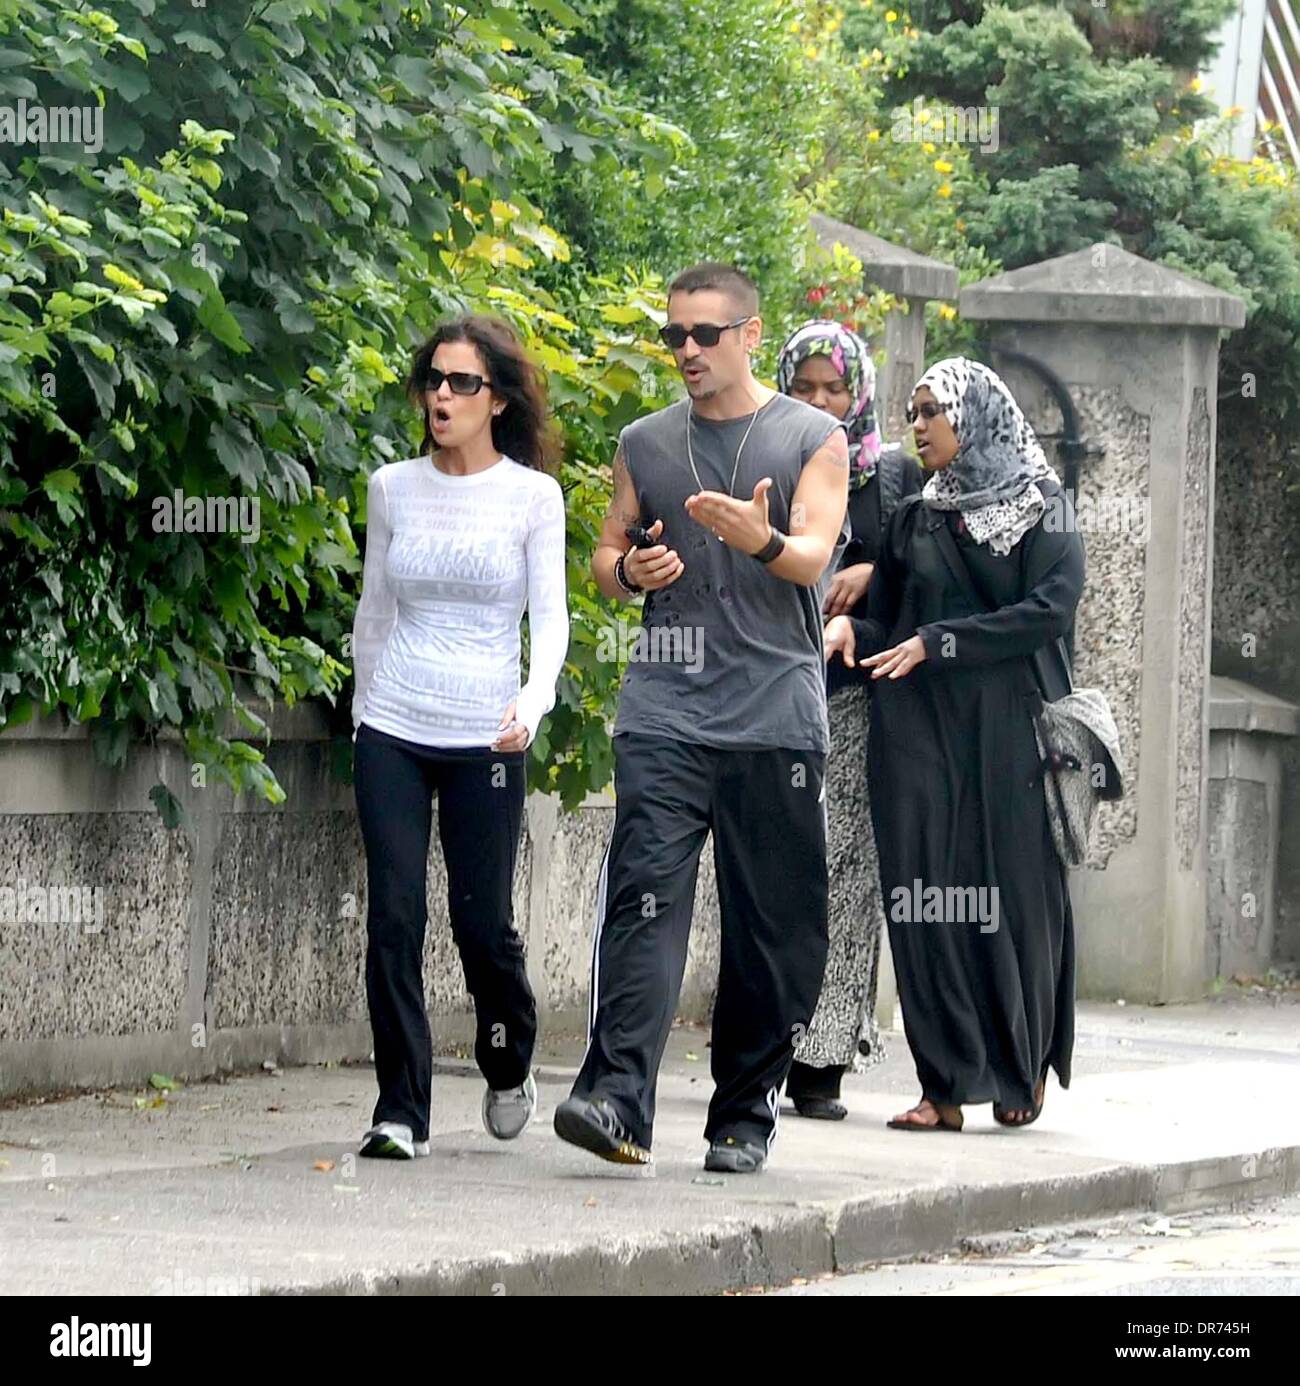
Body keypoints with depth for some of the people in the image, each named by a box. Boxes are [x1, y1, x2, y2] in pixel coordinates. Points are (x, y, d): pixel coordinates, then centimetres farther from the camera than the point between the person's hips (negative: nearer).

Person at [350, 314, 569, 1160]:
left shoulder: (532, 496, -1)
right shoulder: (394, 489, 7)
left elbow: (550, 616, -5)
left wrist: (535, 700, -23)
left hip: (486, 739, -2)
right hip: (393, 731, 2)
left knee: (482, 922, 1)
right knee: (394, 919, -7)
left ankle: (510, 1064, 30)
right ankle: (401, 1112, -2)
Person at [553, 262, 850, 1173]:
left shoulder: (813, 440, 6)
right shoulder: (645, 444, 15)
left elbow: (813, 556, -6)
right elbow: (607, 557, 20)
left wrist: (762, 539, -29)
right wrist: (630, 569, -4)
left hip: (775, 716, -1)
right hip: (665, 713, 1)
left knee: (772, 926, 2)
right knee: (644, 899, -13)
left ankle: (746, 1114, 12)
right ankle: (618, 1098, -23)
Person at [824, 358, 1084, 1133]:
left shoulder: (1043, 508, 2)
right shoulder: (916, 519, 14)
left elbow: (1053, 608, -10)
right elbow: (888, 621, 12)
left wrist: (938, 644, -14)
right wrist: (851, 630, -11)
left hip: (1008, 729, -3)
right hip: (919, 733, 3)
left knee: (1013, 893, -1)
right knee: (926, 896, -4)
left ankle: (1027, 1067, 19)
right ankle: (948, 1088, -3)